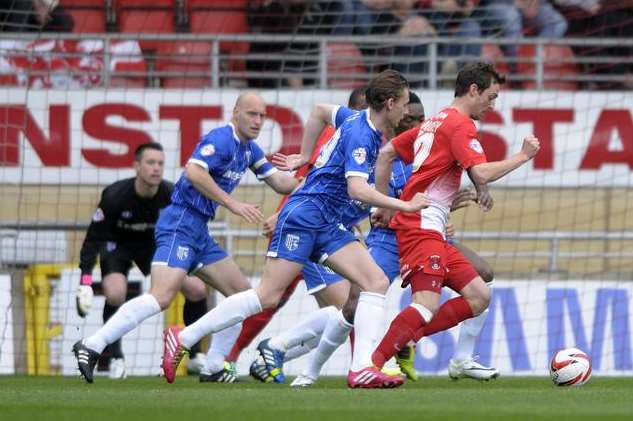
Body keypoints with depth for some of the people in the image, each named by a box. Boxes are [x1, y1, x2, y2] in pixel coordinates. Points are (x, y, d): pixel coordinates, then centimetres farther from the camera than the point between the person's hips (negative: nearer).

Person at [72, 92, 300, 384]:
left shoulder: (249, 149, 18)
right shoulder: (221, 139, -12)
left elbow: (279, 182, 25)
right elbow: (194, 172, -26)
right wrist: (233, 204, -24)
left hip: (198, 233, 10)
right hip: (180, 225, -10)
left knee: (241, 293, 11)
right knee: (162, 296, -24)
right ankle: (92, 346, -29)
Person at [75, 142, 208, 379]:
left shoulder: (171, 195, -23)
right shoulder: (114, 196, -31)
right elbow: (93, 239, -24)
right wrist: (85, 282, -30)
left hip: (154, 244, 3)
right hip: (117, 244, -3)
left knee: (197, 290, -10)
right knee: (115, 294, -31)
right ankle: (115, 358, -10)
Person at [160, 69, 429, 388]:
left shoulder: (358, 120, 10)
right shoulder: (360, 135, -17)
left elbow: (320, 111, 29)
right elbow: (357, 189, -28)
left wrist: (305, 155, 32)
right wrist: (404, 206, -23)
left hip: (327, 225, 9)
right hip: (304, 215, -9)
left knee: (377, 282, -6)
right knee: (268, 296, -10)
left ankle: (361, 368, -14)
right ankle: (183, 338, -1)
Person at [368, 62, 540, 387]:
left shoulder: (434, 122, 22)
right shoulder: (460, 124, -7)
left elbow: (386, 153, 23)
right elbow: (482, 173, -19)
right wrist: (523, 156, -7)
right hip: (423, 225, -10)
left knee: (478, 297, 4)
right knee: (428, 304, -22)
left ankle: (403, 340, -1)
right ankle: (373, 363, -27)